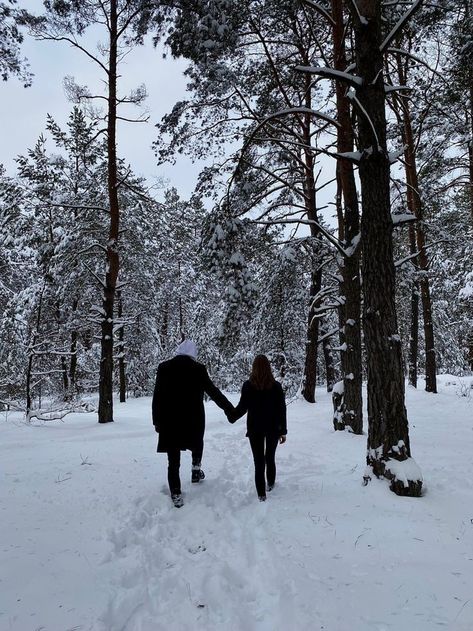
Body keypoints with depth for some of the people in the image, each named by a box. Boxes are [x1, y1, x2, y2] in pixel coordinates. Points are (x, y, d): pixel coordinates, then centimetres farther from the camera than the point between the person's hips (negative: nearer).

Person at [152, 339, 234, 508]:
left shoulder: (164, 368, -1)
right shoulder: (198, 369, -7)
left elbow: (157, 397, 0)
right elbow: (213, 391, -3)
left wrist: (157, 421, 7)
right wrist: (229, 409, 8)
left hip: (169, 422, 1)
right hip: (193, 421, -1)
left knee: (173, 461, 8)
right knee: (197, 443, 32)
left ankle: (176, 496, 9)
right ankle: (196, 470, 31)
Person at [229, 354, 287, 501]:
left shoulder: (248, 386, -11)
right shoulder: (276, 386, -7)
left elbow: (242, 407, -8)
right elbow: (281, 409, -5)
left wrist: (231, 417, 12)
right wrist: (283, 431, 2)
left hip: (255, 428, -1)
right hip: (273, 428, 2)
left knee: (259, 461, 5)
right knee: (270, 458, 20)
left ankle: (261, 494, 6)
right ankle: (270, 484, 35)